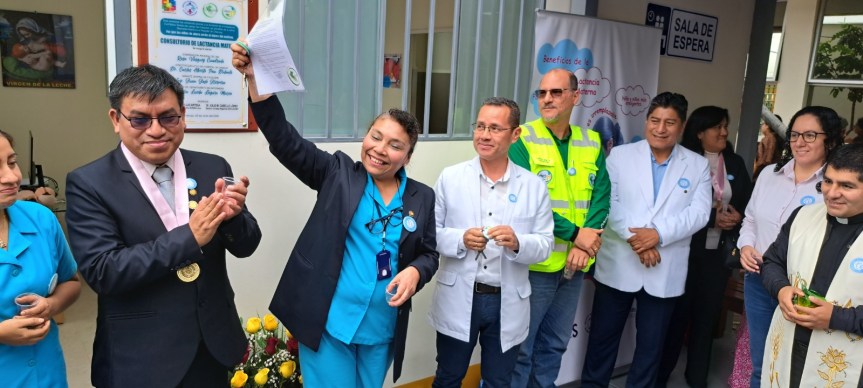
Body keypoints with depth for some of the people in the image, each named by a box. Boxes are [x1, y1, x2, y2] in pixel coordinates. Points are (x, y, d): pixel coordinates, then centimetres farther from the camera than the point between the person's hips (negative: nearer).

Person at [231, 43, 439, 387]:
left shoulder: (421, 197, 3)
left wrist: (415, 272, -15)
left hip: (382, 329, 3)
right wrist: (255, 78, -21)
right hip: (329, 322, -3)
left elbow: (429, 254, 8)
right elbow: (285, 142, -11)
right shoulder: (338, 174, -3)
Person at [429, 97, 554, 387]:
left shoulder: (534, 186, -1)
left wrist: (517, 243, -23)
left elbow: (545, 244, -2)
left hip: (508, 304, 1)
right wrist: (460, 240, -21)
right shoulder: (450, 177, -2)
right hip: (459, 300, -1)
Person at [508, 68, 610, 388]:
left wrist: (585, 242, -14)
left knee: (554, 345, 19)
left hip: (574, 263, 5)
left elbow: (601, 196, 1)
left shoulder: (592, 143, 7)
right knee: (520, 346, 5)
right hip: (534, 262, -5)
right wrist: (574, 233, -18)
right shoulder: (523, 139, -8)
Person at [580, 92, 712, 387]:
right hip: (618, 266, -1)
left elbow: (699, 213, -5)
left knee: (651, 344, 13)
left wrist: (658, 234, -19)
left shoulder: (698, 165, 5)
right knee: (603, 337, 10)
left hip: (666, 272, 1)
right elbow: (608, 202, -7)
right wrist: (635, 239, -18)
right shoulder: (620, 155, 3)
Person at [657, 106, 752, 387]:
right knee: (678, 312, 2)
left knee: (708, 313, 11)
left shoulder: (736, 163, 11)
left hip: (719, 251, 5)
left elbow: (749, 203, 13)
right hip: (687, 249, -4)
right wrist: (712, 217, -18)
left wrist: (738, 216, -7)